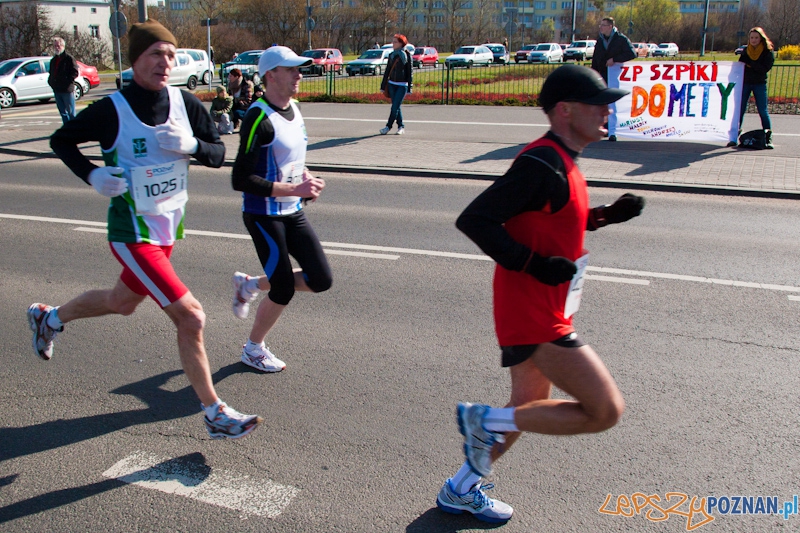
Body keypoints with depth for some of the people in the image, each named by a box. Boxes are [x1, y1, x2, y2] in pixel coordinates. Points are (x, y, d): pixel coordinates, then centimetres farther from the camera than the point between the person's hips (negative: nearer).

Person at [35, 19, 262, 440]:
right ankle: (215, 415, 1)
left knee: (122, 302, 28)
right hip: (132, 235, -7)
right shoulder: (111, 110, -16)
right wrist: (92, 174, -18)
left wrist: (192, 145, -19)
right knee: (190, 317, -14)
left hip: (169, 229, 7)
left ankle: (49, 318, 57)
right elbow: (60, 141, -1)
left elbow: (219, 155, 1)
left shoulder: (185, 103, -3)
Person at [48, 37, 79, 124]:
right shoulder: (53, 60, 17)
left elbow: (75, 73, -11)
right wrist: (50, 81, 10)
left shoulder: (69, 58, -6)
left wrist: (68, 82, -16)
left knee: (71, 112, -3)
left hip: (67, 90, -7)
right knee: (63, 112, 11)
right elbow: (51, 73, 26)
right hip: (57, 90, 7)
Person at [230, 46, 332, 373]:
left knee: (321, 281, 4)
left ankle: (250, 285, 24)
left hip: (293, 213, 8)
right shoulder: (259, 118, -19)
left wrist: (306, 179, 2)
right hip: (264, 216, -8)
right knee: (284, 291, -3)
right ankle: (253, 350, 23)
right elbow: (241, 180, -23)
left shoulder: (294, 109, 8)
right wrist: (294, 190, -23)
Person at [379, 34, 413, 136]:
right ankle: (401, 126, 15)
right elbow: (387, 71, 12)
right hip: (392, 84, 5)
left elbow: (410, 71, -4)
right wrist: (383, 85, 10)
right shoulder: (392, 55, 9)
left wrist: (409, 87, -8)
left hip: (402, 85, -5)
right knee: (396, 107, 6)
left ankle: (388, 126, -1)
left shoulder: (407, 55, -4)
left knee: (395, 107, -9)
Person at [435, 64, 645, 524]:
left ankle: (461, 491, 37)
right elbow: (474, 219, -24)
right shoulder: (542, 163, -20)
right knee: (606, 410, -5)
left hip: (539, 313, 11)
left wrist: (606, 215, 11)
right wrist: (533, 263, -25)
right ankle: (486, 421, 4)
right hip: (535, 318, -11)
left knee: (530, 408, 22)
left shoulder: (561, 162, 11)